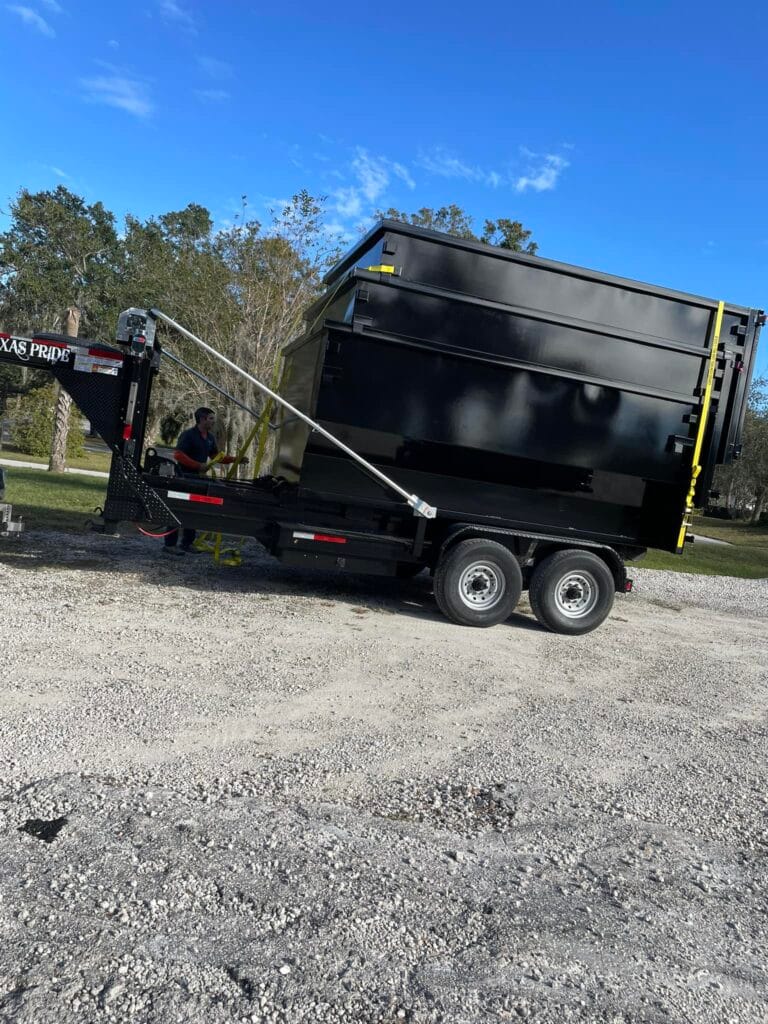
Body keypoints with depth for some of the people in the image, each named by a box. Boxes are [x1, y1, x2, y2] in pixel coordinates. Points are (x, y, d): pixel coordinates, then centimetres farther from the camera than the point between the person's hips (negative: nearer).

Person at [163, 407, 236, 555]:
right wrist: (199, 465, -22)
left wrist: (234, 459, 6)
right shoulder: (188, 435, -12)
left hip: (199, 478, 8)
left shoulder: (210, 437, 12)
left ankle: (187, 543, 17)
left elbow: (216, 456, 18)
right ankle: (170, 544, -4)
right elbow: (178, 455, -18)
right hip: (184, 477, -8)